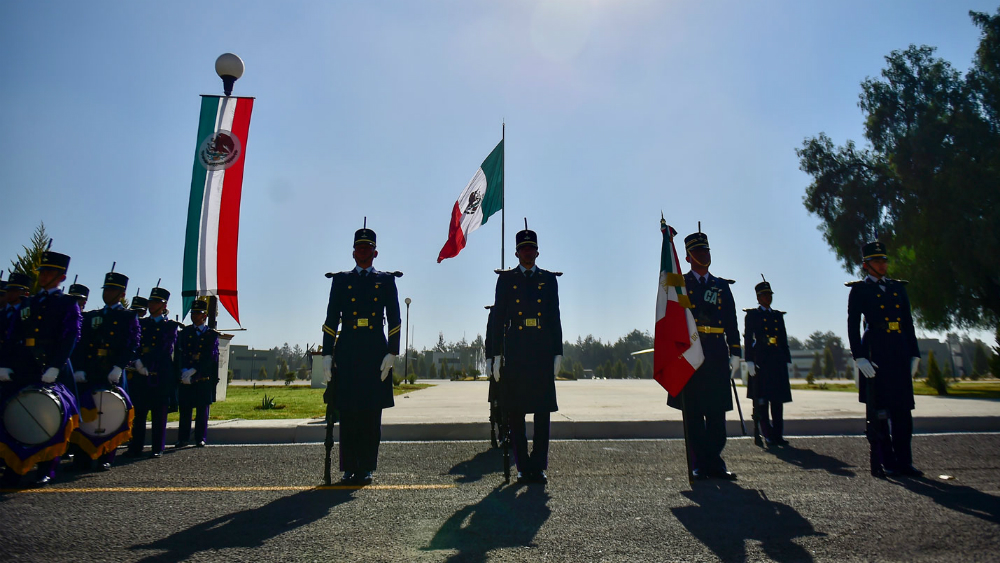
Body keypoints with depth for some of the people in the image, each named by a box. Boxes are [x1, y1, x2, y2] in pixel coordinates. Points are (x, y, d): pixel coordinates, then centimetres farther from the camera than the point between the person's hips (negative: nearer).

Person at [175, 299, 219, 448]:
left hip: (204, 378, -2)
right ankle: (183, 438, 13)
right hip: (185, 378, 2)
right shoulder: (184, 332, 12)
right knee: (185, 409, 3)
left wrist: (193, 371, -15)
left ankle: (201, 438, 11)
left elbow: (211, 357, -5)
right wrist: (183, 371, -12)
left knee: (202, 410, 3)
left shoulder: (212, 335, 4)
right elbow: (179, 353, 4)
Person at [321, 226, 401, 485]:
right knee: (348, 413, 3)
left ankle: (367, 468, 12)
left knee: (372, 413, 2)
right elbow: (331, 320, 7)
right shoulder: (340, 280, 12)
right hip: (347, 354, 0)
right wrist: (327, 355, 0)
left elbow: (394, 320, 5)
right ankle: (349, 468, 13)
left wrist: (392, 353, -4)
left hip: (376, 353, 0)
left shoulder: (386, 280, 11)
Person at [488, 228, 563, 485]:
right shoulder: (505, 279, 9)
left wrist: (558, 352, 3)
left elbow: (555, 318, 10)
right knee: (515, 412, 3)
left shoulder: (549, 279, 12)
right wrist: (496, 355, 0)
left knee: (543, 410, 0)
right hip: (515, 353, -1)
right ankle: (523, 467, 13)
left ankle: (539, 466, 10)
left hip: (543, 353, 1)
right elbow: (497, 319, 6)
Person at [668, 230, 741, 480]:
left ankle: (715, 462, 15)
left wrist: (735, 354, 5)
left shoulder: (722, 287, 16)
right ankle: (699, 464, 9)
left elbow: (731, 323, 13)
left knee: (717, 412, 5)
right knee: (693, 413, 1)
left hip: (717, 356, 3)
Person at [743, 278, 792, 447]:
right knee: (761, 400, -5)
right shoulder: (751, 315, 5)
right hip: (760, 360, -5)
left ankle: (778, 434, 9)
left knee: (778, 399, 4)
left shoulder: (778, 315, 19)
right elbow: (747, 338, -3)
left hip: (778, 361, 5)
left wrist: (787, 360, 9)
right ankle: (767, 435, 1)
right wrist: (749, 361, -11)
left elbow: (784, 339, 17)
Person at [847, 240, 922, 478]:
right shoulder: (859, 290, 1)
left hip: (900, 353, 5)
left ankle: (903, 462, 14)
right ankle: (883, 463, 6)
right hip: (875, 354, -5)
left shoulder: (898, 287, 16)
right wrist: (859, 357, -13)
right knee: (878, 412, -2)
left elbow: (908, 323, 16)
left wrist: (914, 354, 9)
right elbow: (853, 325, -5)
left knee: (903, 409, 7)